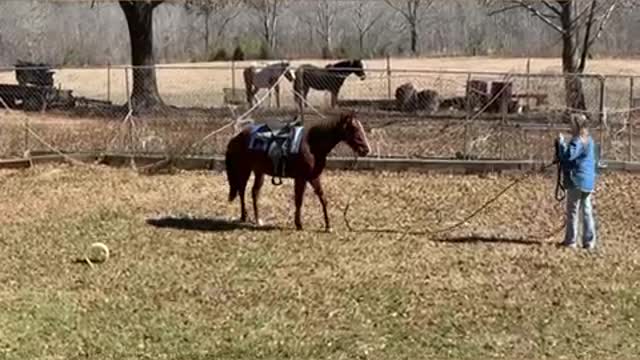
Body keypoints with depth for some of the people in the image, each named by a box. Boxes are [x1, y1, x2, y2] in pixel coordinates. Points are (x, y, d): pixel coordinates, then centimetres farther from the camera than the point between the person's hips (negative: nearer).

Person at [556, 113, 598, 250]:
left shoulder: (577, 141, -16)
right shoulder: (589, 140, 15)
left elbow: (568, 156, -27)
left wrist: (561, 142, -15)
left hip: (577, 181, -9)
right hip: (589, 181, 9)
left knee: (573, 211, 0)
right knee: (587, 210, 9)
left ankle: (570, 240, 5)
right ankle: (589, 241, 9)